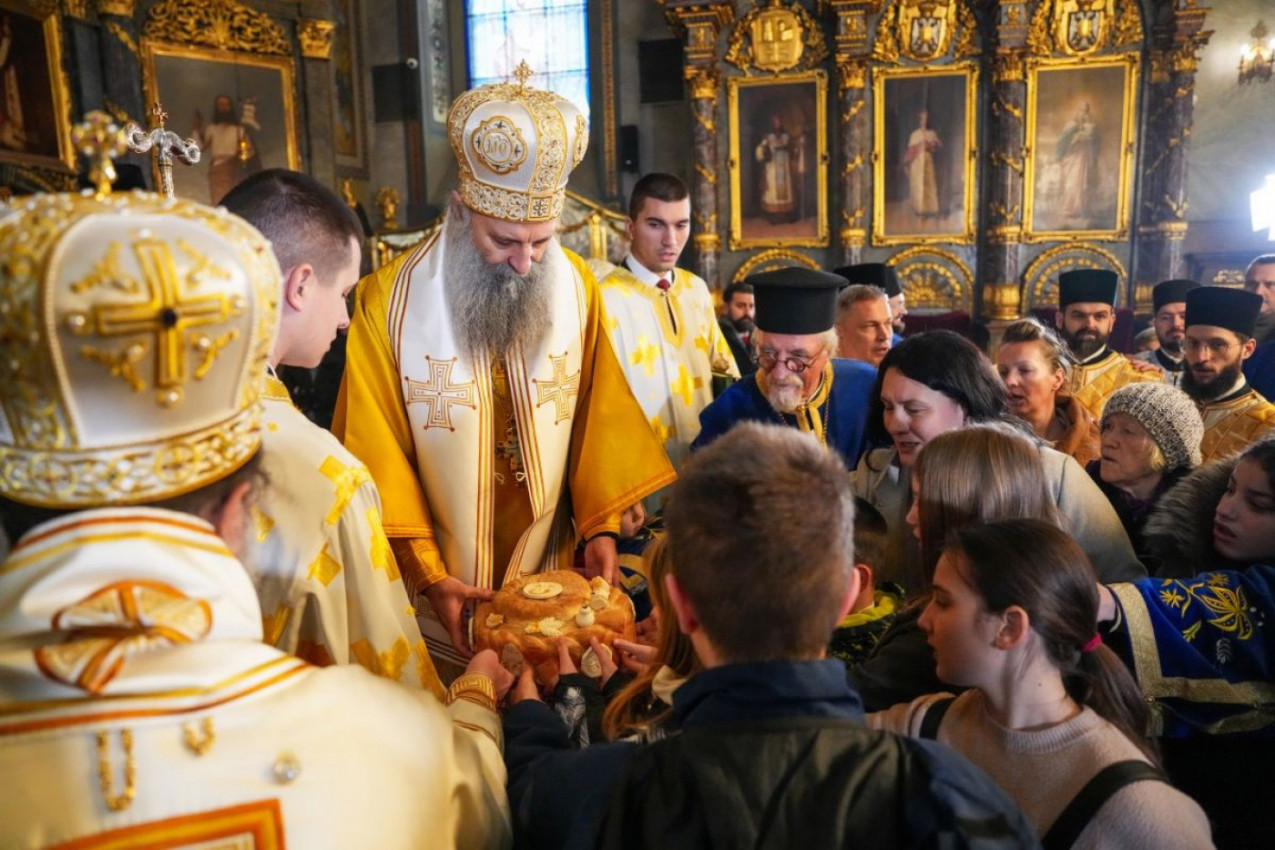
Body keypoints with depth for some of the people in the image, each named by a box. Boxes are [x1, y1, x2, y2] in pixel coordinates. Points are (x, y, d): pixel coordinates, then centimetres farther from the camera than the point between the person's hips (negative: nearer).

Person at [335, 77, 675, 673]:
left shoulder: (576, 286, -5)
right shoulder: (390, 300, -14)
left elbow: (599, 417, 1)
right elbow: (378, 455, -10)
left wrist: (601, 526, -8)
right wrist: (428, 574, -13)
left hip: (552, 577, 2)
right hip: (443, 597, -2)